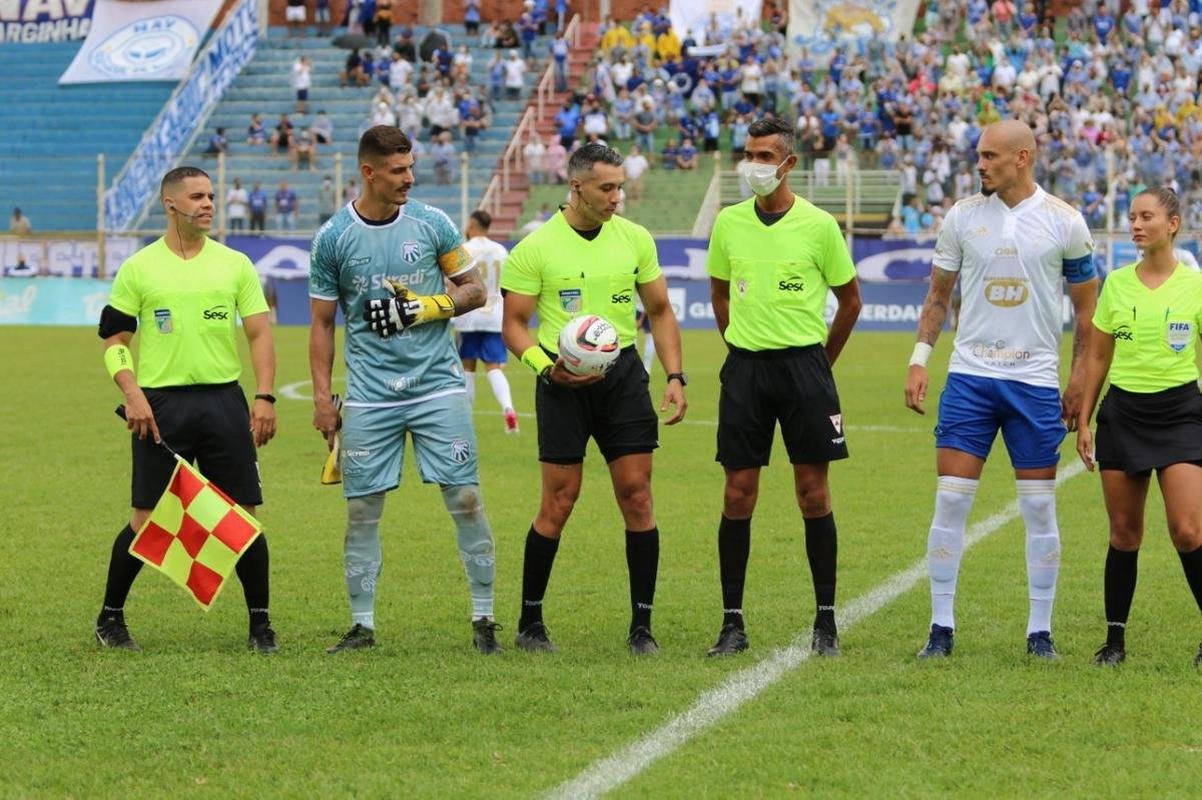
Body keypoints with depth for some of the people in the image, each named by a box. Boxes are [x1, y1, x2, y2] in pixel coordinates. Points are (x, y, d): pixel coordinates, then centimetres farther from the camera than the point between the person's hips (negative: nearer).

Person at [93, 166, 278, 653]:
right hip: (161, 404, -2)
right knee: (147, 519, 0)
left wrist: (265, 397, -4)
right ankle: (110, 618, 16)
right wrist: (133, 396, -9)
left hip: (224, 400, 2)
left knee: (243, 514, -1)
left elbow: (260, 334, 7)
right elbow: (114, 339, 5)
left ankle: (260, 624, 9)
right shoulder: (138, 268, 4)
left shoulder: (235, 264, 9)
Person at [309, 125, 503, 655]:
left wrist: (425, 307, -10)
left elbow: (475, 289, 7)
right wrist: (322, 398, 3)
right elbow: (322, 323, 8)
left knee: (465, 498, -4)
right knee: (362, 509, 2)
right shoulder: (333, 238, 1)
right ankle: (362, 625, 12)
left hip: (437, 386, 0)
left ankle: (484, 617, 5)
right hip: (368, 397, 0)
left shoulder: (431, 224, 1)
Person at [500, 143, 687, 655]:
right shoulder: (536, 247, -5)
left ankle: (641, 626, 5)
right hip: (564, 382, -3)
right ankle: (529, 622, 12)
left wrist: (674, 376, 3)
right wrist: (546, 366, -18)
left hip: (623, 373, 3)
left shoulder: (635, 238, 5)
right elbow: (513, 324, -1)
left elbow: (660, 311, 13)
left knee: (637, 497, -2)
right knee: (558, 503, -2)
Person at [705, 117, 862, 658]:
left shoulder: (818, 225, -3)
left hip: (803, 365, -2)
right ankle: (732, 623, 6)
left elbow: (850, 299, 8)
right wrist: (742, 347, 13)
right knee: (738, 494, 0)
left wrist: (820, 363, 9)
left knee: (813, 493, 0)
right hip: (744, 368, 2)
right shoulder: (728, 223, 5)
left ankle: (826, 623, 8)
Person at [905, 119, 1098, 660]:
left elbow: (1086, 306, 4)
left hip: (1036, 381, -1)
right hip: (969, 376, 1)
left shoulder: (1064, 223, -2)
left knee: (1039, 507, 2)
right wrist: (919, 358, 2)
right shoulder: (962, 217, 3)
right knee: (951, 499, -4)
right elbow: (938, 294, 12)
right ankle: (941, 628, 3)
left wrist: (1079, 382, 0)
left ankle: (1040, 631, 11)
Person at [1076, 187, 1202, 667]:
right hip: (1123, 410, 3)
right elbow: (1097, 358, 12)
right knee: (1124, 533, 4)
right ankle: (1115, 639, 13)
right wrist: (1083, 420, 9)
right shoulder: (1116, 284, 5)